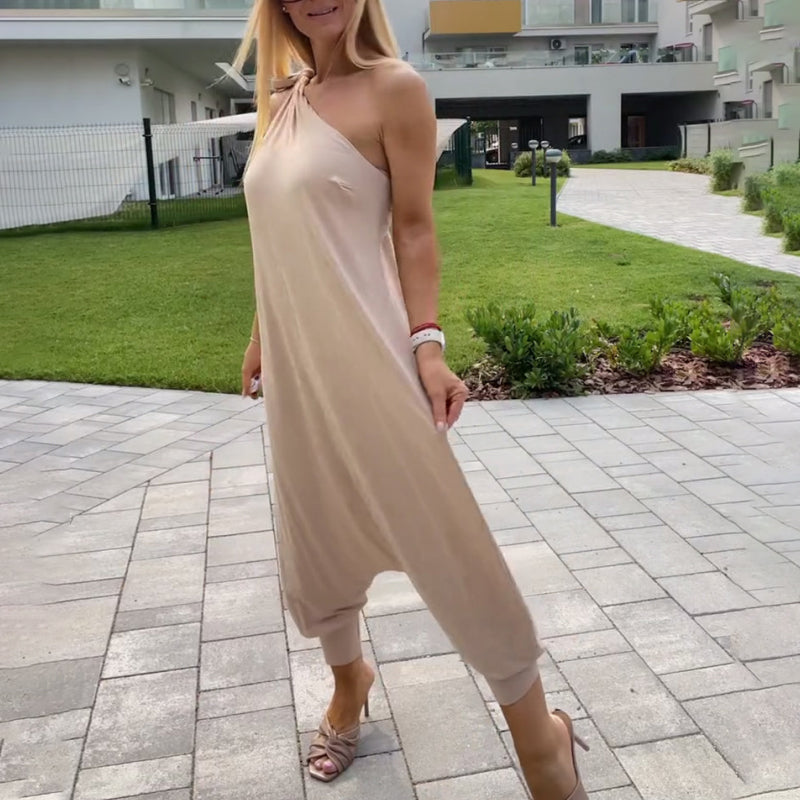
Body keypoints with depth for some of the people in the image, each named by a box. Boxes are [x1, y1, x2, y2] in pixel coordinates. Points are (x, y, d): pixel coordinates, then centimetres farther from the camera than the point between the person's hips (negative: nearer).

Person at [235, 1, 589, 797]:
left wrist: (426, 342, -16)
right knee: (314, 534, 18)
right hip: (296, 359, 7)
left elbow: (414, 229, -8)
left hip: (364, 351, -6)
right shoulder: (280, 104, 12)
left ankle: (538, 736, 14)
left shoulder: (393, 88, -6)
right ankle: (349, 679, 44)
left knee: (444, 538, -2)